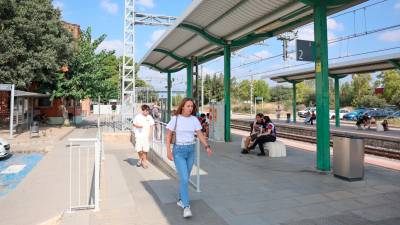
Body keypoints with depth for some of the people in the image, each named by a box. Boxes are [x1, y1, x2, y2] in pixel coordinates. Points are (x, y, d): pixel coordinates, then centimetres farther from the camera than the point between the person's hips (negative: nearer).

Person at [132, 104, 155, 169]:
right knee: (139, 149, 2)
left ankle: (144, 161, 13)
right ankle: (140, 159, 30)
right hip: (139, 135, 0)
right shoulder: (138, 116, -1)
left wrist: (150, 134, 0)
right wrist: (138, 126, -16)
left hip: (146, 136, 1)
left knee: (145, 150, -2)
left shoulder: (149, 117, 3)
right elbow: (134, 124, 6)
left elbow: (151, 126, 8)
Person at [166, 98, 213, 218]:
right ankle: (186, 206, -5)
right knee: (184, 178, -12)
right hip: (178, 151, -4)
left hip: (191, 150, 4)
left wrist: (207, 146, -18)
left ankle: (181, 200, 34)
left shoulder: (194, 119, 1)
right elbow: (168, 135, -6)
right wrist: (168, 150, -14)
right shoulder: (175, 119, -8)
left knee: (185, 178, 14)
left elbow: (200, 134, -4)